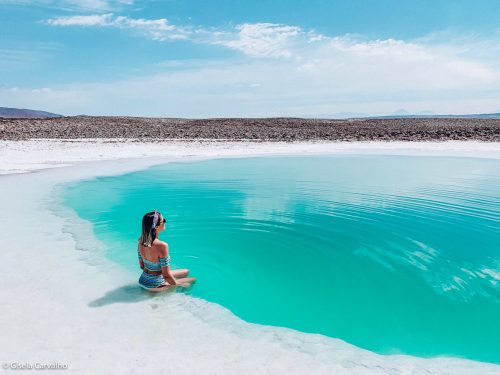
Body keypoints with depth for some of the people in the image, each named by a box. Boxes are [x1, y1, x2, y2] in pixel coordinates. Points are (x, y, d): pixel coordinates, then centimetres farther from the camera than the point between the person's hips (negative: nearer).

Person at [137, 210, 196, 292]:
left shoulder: (141, 242, -6)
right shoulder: (162, 246, -30)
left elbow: (142, 266, 7)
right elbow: (166, 276, -24)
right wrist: (178, 284, -6)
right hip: (154, 285, -8)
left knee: (186, 272, 23)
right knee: (193, 279, 8)